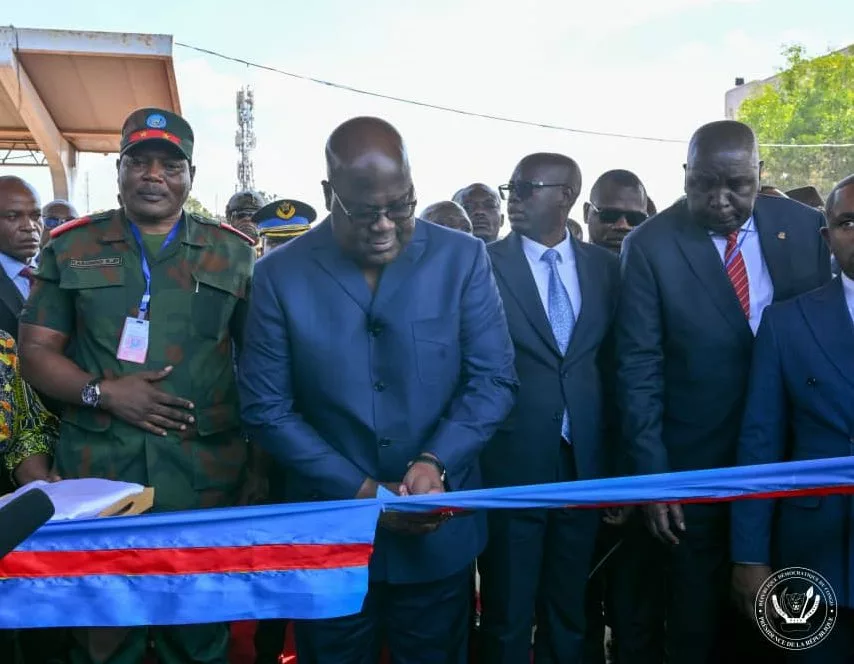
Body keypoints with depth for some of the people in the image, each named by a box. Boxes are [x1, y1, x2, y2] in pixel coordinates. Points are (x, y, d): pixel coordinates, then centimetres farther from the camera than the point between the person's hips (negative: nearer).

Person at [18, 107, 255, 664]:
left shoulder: (232, 252, 7)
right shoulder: (71, 248, 7)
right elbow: (36, 353, 5)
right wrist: (101, 392, -13)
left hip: (206, 478, 0)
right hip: (96, 474, 1)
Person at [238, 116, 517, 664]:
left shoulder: (463, 258, -6)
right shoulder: (280, 275, -7)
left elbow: (494, 381, -5)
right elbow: (266, 408, -7)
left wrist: (435, 461, -20)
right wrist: (360, 491, -14)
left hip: (439, 532, 1)